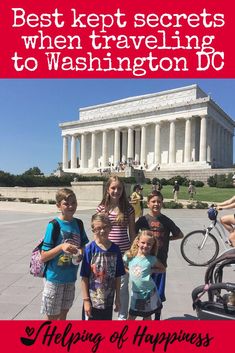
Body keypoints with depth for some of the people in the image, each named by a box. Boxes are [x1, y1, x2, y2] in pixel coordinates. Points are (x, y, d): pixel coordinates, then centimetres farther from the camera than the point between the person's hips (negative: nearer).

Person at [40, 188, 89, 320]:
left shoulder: (78, 223, -1)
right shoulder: (54, 225, -17)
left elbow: (83, 246, 11)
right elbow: (43, 257, -16)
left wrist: (81, 253, -10)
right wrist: (61, 247, -30)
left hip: (70, 278, 5)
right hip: (54, 278, -5)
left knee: (63, 314, 21)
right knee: (52, 316, 11)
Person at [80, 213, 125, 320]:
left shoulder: (115, 249, -3)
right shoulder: (90, 249, -13)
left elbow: (118, 276, 4)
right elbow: (84, 277, -10)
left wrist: (117, 297, 7)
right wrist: (86, 299, -11)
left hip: (109, 300, 4)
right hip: (93, 300, -3)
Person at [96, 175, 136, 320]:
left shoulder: (128, 208, -2)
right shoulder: (102, 208, -1)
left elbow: (132, 232, 3)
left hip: (124, 253, 0)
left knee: (123, 287, 11)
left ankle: (123, 316, 30)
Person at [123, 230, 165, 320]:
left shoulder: (151, 259, -13)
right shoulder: (129, 256, -8)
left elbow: (162, 268, 0)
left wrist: (151, 270, -14)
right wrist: (129, 271, -7)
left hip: (148, 292, -2)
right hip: (135, 292, 2)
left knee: (147, 316, 14)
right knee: (131, 317, 12)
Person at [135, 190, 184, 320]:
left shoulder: (166, 221, -1)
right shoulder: (143, 220, -5)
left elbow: (180, 235, 10)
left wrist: (166, 238, 0)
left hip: (160, 262, 1)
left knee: (159, 295, 12)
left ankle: (157, 317, 31)